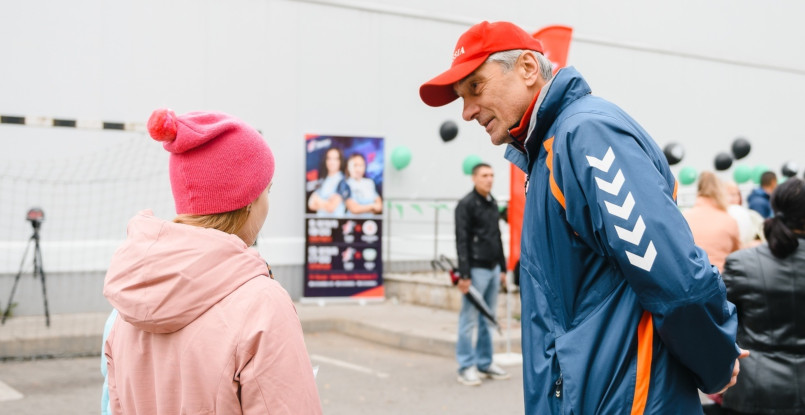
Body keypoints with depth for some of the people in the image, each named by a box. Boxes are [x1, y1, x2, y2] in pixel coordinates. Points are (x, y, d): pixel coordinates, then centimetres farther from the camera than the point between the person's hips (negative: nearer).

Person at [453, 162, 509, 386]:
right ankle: (466, 367, 4)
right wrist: (464, 275, -18)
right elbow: (461, 241, -14)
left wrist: (502, 268, 19)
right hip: (476, 269, -8)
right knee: (469, 319, -3)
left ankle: (485, 363, 20)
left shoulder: (492, 203, 16)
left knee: (488, 319, 12)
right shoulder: (466, 205, -9)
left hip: (493, 268, 8)